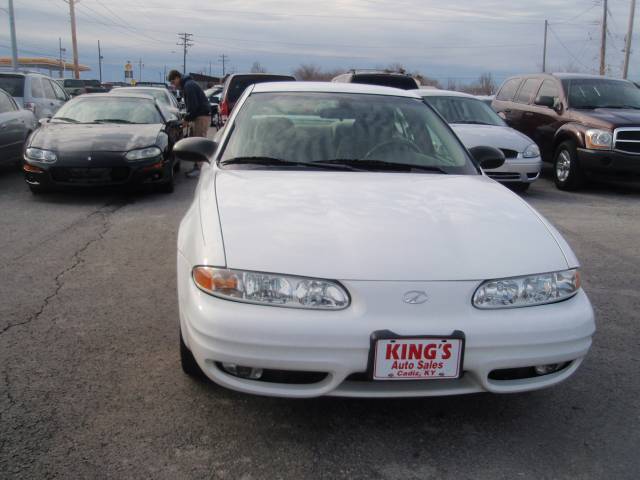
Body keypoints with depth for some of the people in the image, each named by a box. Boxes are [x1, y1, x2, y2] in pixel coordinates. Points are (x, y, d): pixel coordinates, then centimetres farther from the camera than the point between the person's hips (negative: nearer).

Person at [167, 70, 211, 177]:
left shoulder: (189, 86, -15)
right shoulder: (186, 85, 19)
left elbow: (193, 105, -20)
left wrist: (186, 119, -11)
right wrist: (187, 118, 14)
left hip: (202, 116, -11)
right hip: (198, 116, 11)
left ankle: (200, 168, -9)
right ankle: (197, 166, 16)